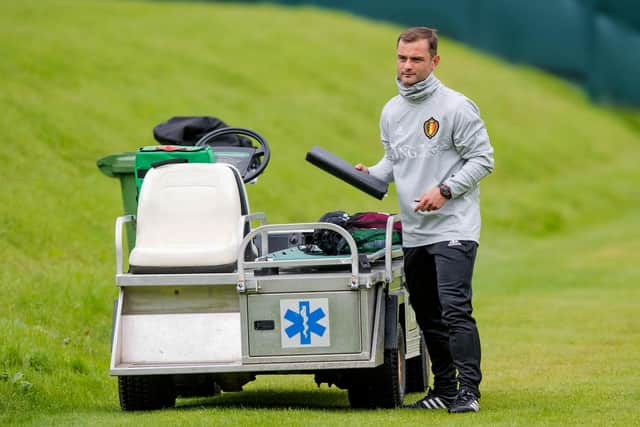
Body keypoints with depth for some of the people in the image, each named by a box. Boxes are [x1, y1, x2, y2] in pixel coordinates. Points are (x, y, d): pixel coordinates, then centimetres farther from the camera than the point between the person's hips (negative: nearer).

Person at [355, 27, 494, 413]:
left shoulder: (456, 107, -9)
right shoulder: (391, 112, 12)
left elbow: (483, 159, -8)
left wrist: (444, 190, -18)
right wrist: (370, 174, 2)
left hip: (453, 227, -8)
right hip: (414, 233, 8)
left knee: (455, 309, -17)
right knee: (428, 316, 12)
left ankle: (469, 390, -16)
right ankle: (445, 389, 21)